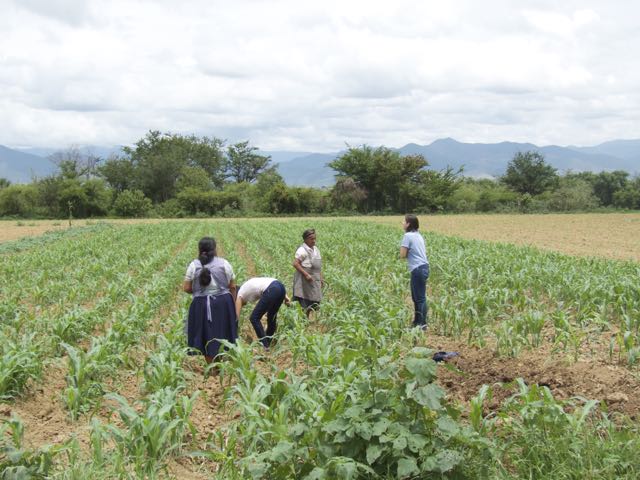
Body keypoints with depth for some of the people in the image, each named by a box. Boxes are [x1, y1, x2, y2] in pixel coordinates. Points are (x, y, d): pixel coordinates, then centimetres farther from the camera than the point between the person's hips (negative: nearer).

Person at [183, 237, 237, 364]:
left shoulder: (194, 265, -4)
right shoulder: (224, 263, -2)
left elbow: (186, 288, -4)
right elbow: (232, 287, 2)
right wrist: (232, 304, 15)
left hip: (201, 305, -1)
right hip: (223, 304, 1)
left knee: (207, 337, 10)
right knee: (223, 335, 15)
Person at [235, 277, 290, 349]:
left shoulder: (240, 295, 18)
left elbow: (237, 316, 18)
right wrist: (285, 296, 17)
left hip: (272, 291, -8)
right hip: (280, 287, 8)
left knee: (254, 318, 6)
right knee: (271, 317, 26)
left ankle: (264, 345, 5)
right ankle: (268, 342, 36)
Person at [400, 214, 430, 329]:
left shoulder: (408, 236, -10)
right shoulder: (418, 235, 16)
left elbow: (402, 255, -13)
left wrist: (406, 252, 7)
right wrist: (412, 252, 9)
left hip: (418, 269, -9)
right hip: (424, 267, 9)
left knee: (420, 298, -4)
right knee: (416, 297, 16)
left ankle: (422, 324, -1)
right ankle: (417, 322, 23)